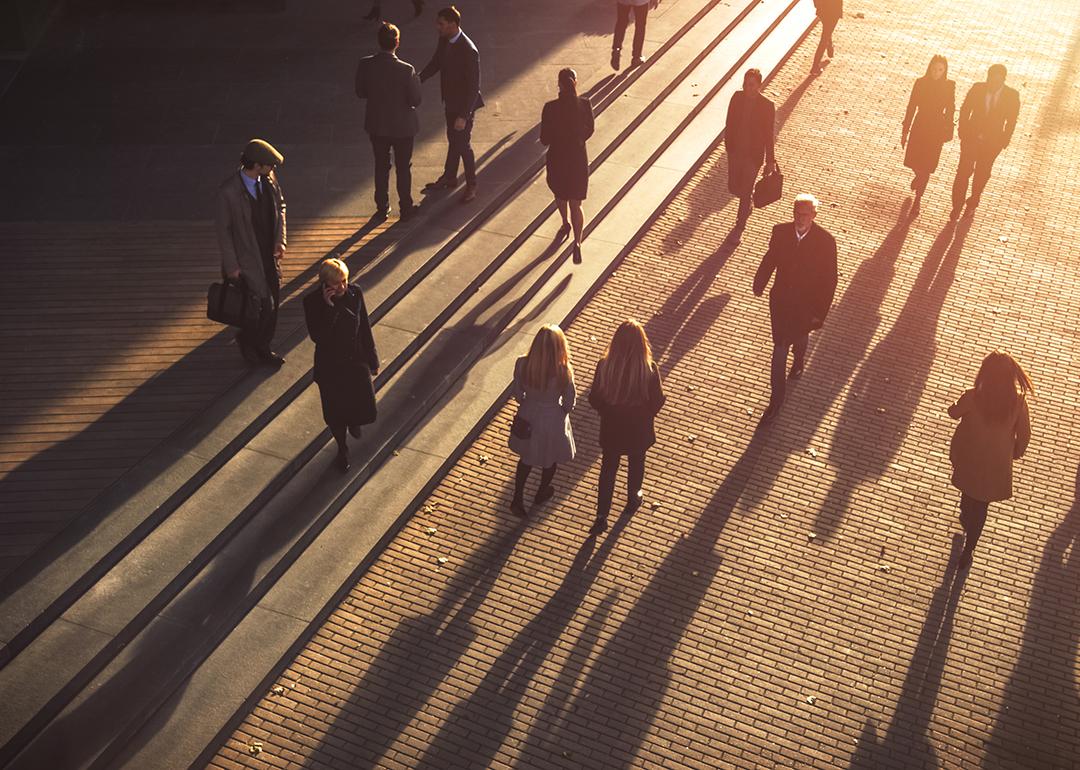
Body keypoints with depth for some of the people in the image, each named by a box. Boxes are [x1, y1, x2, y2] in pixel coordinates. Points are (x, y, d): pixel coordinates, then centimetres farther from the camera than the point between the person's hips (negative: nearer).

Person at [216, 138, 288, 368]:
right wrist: (231, 265, -12)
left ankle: (262, 347, 37)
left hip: (270, 254, 7)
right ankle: (246, 340, 26)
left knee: (274, 300, 15)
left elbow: (280, 206, 10)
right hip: (248, 258, -6)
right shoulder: (229, 192, -25)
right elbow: (223, 229, -16)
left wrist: (280, 239, 1)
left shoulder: (269, 178, -7)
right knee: (266, 304, -3)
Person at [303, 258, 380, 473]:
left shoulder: (355, 293, -11)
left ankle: (353, 421, 48)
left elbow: (365, 328, 0)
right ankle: (342, 449, 41)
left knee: (365, 408, 9)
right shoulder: (312, 301, -19)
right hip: (330, 366, -2)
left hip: (357, 361, 2)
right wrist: (328, 307, -36)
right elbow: (317, 337, -27)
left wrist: (372, 360, 7)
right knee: (336, 412, 12)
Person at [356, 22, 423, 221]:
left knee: (381, 167, 20)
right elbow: (415, 100, -16)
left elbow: (360, 92, -2)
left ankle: (382, 208, 30)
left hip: (376, 125, 3)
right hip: (402, 126, -3)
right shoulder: (406, 70, -25)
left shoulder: (365, 65, -14)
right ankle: (405, 208, 28)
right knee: (403, 168, 15)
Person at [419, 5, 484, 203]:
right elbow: (436, 62, 11)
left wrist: (464, 116, -26)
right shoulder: (444, 40, -6)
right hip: (450, 101, 8)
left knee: (463, 144, 6)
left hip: (463, 105, -8)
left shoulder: (469, 51, -30)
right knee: (453, 140, 23)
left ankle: (471, 186, 24)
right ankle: (449, 178, 41)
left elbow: (474, 86, -26)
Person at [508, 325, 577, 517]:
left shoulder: (522, 364, -23)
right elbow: (569, 404, -16)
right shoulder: (563, 371, -31)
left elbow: (518, 395, -8)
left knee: (526, 458, 28)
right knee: (551, 459, 28)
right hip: (553, 420, -2)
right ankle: (542, 493, 51)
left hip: (528, 417, 2)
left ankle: (517, 499, 34)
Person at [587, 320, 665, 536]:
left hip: (612, 428, 1)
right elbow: (658, 400, -12)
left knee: (608, 469, 17)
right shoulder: (649, 369, -26)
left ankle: (601, 517, 20)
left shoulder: (605, 366, -23)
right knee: (636, 463, 26)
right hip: (639, 429, -1)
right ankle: (633, 498, 50)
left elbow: (594, 399, -11)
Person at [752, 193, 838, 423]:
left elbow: (829, 279, -14)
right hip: (781, 300, 1)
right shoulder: (780, 231, -15)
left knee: (799, 338, 26)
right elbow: (769, 259, 3)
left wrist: (820, 312, -12)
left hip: (806, 305, -1)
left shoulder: (826, 241, -22)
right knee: (779, 348, 8)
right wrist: (759, 283, 14)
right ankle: (776, 399, 19)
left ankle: (798, 361, 62)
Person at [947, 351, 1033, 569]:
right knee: (981, 507, 20)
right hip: (997, 465, 0)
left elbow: (954, 413, -5)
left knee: (969, 493, 32)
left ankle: (965, 520, 60)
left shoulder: (972, 397, -27)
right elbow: (1024, 434, -8)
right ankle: (968, 551, 29)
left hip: (968, 459, 0)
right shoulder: (1018, 401, -23)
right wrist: (1016, 453, 10)